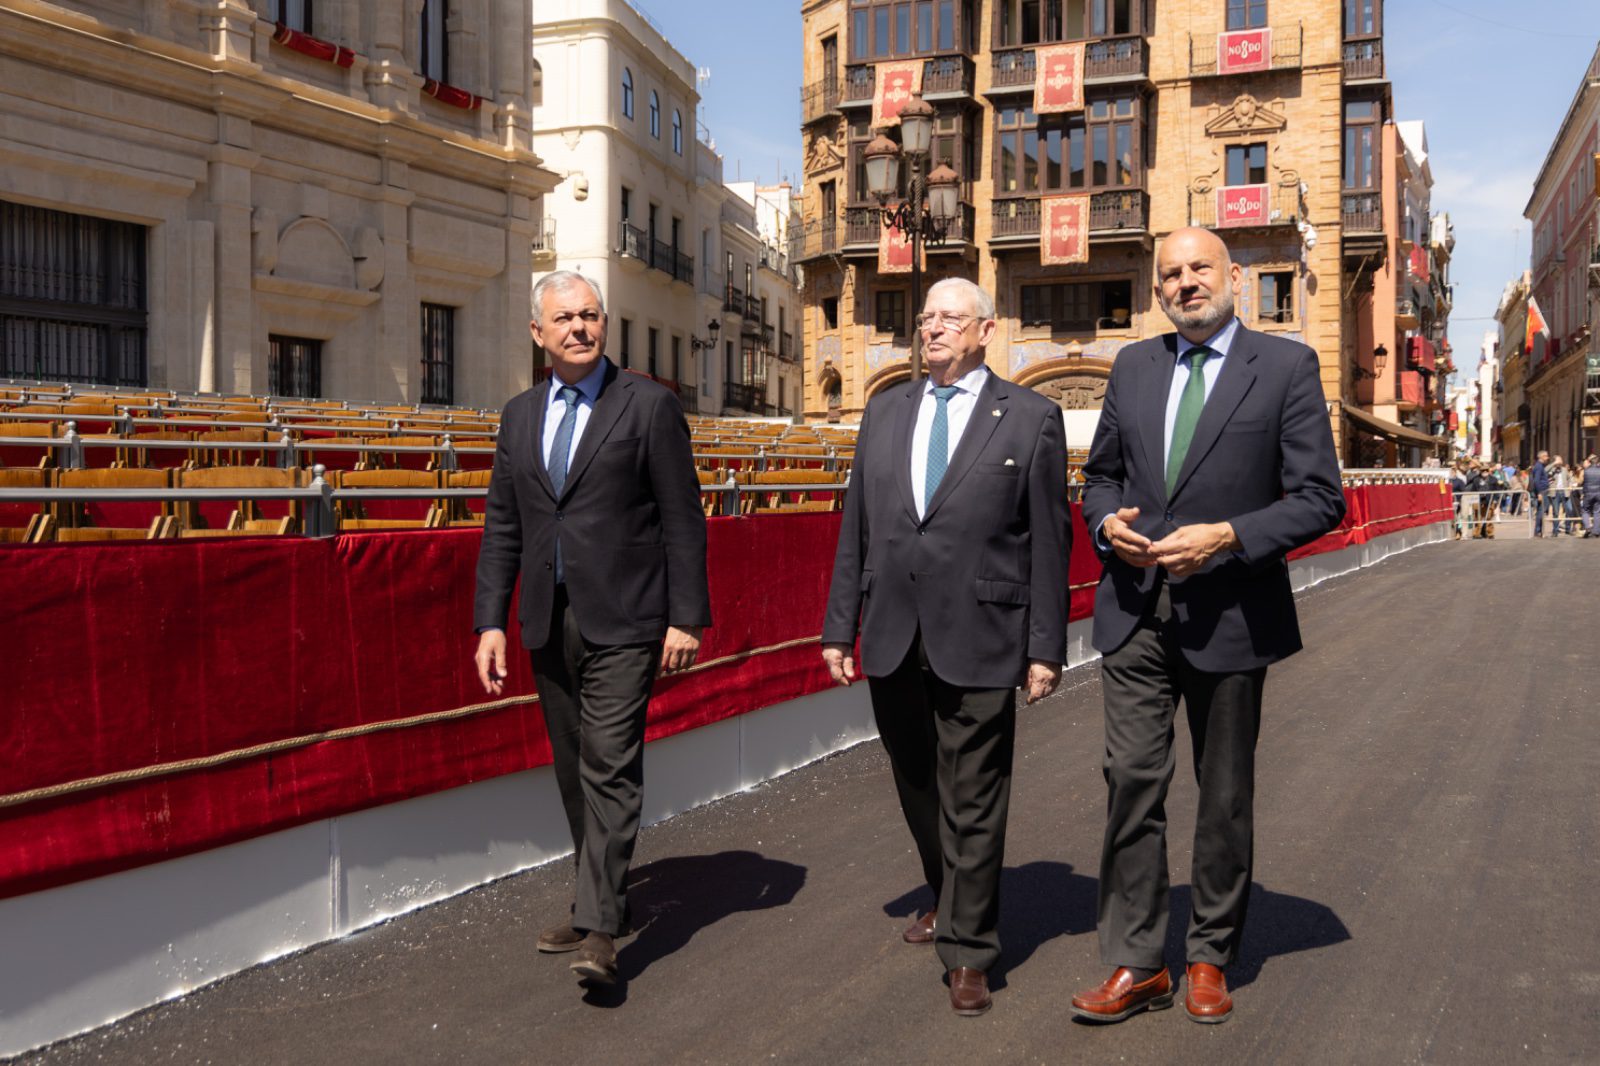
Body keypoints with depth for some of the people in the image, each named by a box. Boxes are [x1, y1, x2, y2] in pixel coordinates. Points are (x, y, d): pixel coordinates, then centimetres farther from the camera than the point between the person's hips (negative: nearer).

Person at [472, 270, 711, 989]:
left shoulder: (648, 405, -3)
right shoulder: (520, 415, 12)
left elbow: (682, 519, -5)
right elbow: (502, 526, 13)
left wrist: (686, 618, -10)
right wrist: (491, 621, 6)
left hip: (622, 620, -6)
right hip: (549, 621, 6)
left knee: (610, 769, -9)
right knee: (573, 770, 14)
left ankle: (599, 930, -4)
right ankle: (602, 899, 28)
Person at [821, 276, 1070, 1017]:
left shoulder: (1031, 419, -1)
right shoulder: (884, 412, 11)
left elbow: (1048, 540, -2)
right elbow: (855, 530, 11)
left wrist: (1046, 647, -6)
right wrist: (839, 628, 8)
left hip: (978, 640, -4)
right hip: (892, 639, 5)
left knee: (972, 801, 3)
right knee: (917, 788, 18)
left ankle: (967, 951, 16)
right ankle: (946, 900, 41)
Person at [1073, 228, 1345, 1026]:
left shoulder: (1286, 366, -3)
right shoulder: (1132, 367, 9)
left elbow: (1321, 499, -7)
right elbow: (1101, 473, 18)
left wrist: (1227, 537, -19)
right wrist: (1107, 521, -4)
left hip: (1229, 616, -3)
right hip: (1136, 612, 3)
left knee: (1225, 795, 11)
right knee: (1132, 782, 1)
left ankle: (1210, 959, 27)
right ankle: (1136, 965, 12)